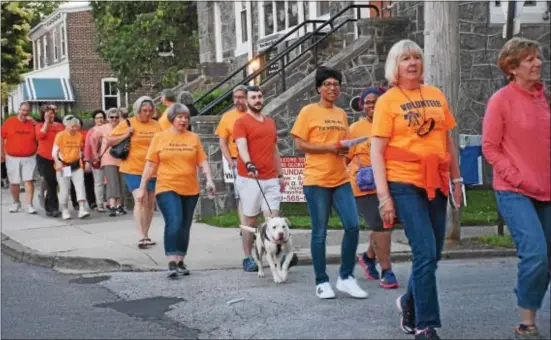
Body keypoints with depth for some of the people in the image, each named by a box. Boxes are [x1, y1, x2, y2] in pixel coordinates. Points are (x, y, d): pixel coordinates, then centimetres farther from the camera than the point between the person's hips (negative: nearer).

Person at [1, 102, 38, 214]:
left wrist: (34, 122, -12)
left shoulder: (32, 123, 2)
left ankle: (29, 205, -6)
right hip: (12, 158, 0)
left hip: (29, 158, 0)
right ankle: (16, 202, 28)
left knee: (28, 180, -9)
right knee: (14, 182, 9)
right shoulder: (9, 121, -1)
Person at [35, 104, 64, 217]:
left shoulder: (59, 125, 6)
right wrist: (47, 121, -14)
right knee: (51, 183, -7)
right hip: (43, 158, -3)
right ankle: (53, 208, -2)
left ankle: (49, 207, 21)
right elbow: (40, 135, -19)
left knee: (52, 183, 9)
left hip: (56, 159, 3)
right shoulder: (40, 125, 0)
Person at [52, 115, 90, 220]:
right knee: (65, 189, 4)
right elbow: (54, 152, -10)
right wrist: (57, 162, -25)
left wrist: (81, 161, 11)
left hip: (76, 165, 3)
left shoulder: (79, 135, 3)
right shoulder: (60, 135, -8)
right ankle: (64, 210, 16)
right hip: (63, 166, -3)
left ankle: (82, 209, -11)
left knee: (80, 186, -8)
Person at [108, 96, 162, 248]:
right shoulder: (127, 123, -3)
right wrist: (126, 135, -15)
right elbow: (110, 141, -1)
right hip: (133, 169, -5)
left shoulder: (156, 125, 7)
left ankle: (146, 236, 24)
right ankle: (142, 237, -18)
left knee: (150, 203, 11)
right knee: (140, 200, -16)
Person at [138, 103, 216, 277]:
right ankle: (172, 262, -15)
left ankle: (181, 261, 21)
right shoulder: (159, 138, 2)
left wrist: (209, 180, -10)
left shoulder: (194, 138, 5)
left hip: (190, 190, 3)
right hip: (167, 188, -3)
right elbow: (150, 165, 3)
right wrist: (142, 187, 1)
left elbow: (203, 162, 5)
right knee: (174, 223, -18)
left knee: (185, 227, 10)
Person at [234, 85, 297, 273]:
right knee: (250, 219, 2)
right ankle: (248, 258, 10)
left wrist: (280, 175, 19)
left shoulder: (270, 122, 17)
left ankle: (279, 255, -11)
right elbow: (242, 146, -18)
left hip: (271, 179, 5)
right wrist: (248, 164, -36)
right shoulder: (241, 122, -3)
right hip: (249, 178, -4)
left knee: (273, 217, -4)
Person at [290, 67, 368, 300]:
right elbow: (299, 144, -8)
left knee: (353, 226, -3)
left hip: (341, 179, 5)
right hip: (316, 180, -5)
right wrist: (328, 148, -16)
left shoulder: (341, 114, 15)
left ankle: (346, 277, 11)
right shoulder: (308, 111, -3)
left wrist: (346, 149, 1)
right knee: (320, 232, 1)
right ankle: (322, 282, 12)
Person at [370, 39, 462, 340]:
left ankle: (410, 303, 35)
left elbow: (448, 141, 17)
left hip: (436, 184, 5)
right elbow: (376, 151, -7)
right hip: (404, 183, -5)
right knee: (426, 253, -11)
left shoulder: (436, 95, 10)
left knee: (432, 255, 11)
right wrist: (383, 195, -13)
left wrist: (456, 180, 13)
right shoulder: (387, 101, -4)